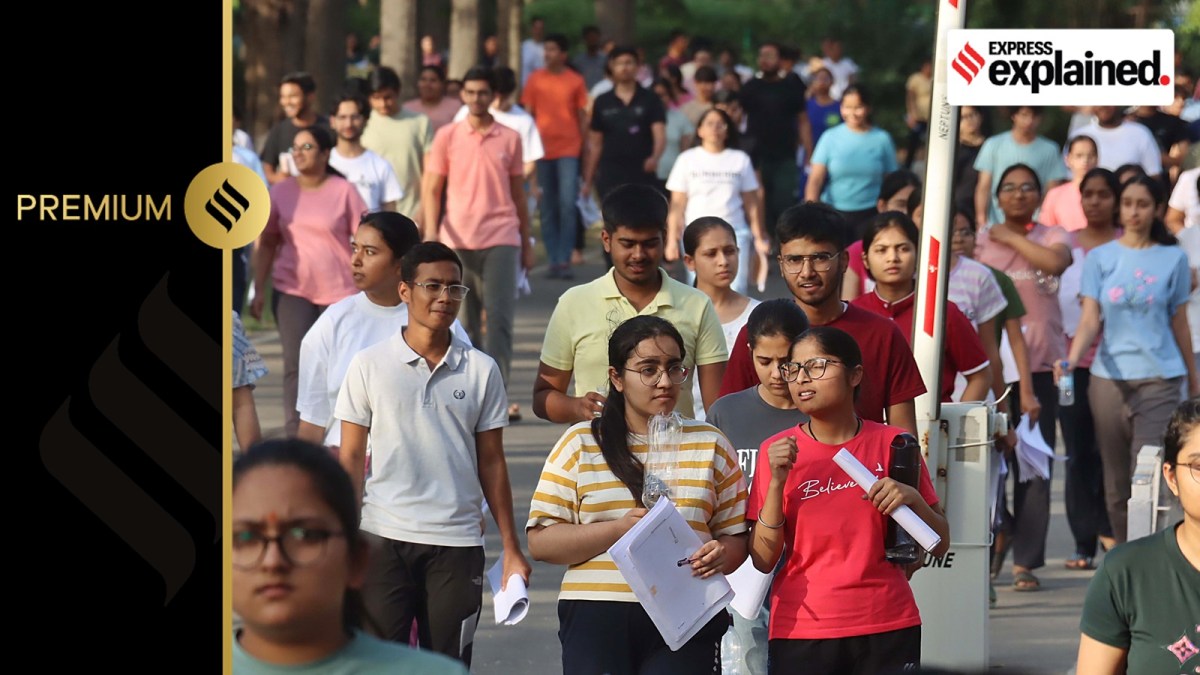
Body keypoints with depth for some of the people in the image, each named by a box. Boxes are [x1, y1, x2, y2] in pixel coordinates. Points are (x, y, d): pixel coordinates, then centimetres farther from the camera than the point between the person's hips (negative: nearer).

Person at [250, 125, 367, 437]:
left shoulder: (343, 191, -2)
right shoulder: (281, 192, 4)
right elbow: (266, 243, 8)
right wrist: (259, 290, 3)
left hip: (339, 291, -1)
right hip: (292, 291, 1)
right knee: (296, 365, -6)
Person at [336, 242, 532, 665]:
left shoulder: (481, 370, 7)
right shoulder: (369, 365, 3)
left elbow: (491, 462, 10)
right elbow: (351, 458, 4)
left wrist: (511, 547, 7)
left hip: (457, 543, 1)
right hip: (384, 538, -1)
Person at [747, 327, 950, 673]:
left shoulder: (893, 444, 3)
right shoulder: (776, 450, 2)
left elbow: (940, 545, 6)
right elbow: (763, 560, -2)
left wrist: (913, 498, -11)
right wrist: (776, 481, -12)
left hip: (887, 629, 0)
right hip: (801, 633, 0)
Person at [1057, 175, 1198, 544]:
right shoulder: (1100, 258, 6)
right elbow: (1090, 319, -4)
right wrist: (1072, 359, -21)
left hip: (1159, 378, -2)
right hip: (1109, 376, 2)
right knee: (1116, 480, 6)